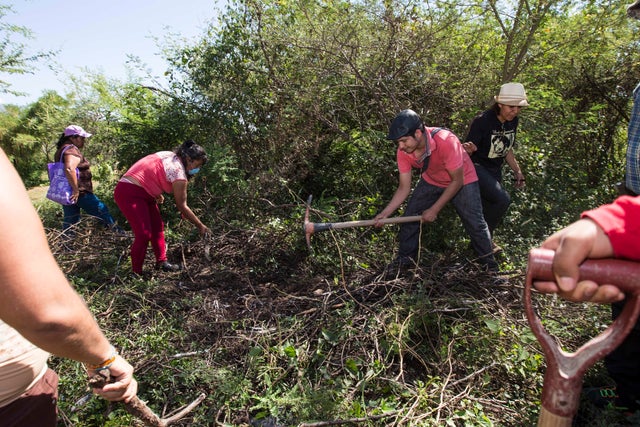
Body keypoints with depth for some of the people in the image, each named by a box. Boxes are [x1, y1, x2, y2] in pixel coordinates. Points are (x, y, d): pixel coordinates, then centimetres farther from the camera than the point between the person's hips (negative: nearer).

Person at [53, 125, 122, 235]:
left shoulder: (61, 150, 17)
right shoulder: (72, 150, -16)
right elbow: (69, 169, -32)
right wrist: (76, 190, -28)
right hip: (79, 193, -10)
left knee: (69, 220, 12)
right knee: (102, 211, 4)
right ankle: (117, 232, 15)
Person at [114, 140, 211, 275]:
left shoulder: (170, 156, 5)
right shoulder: (178, 171, -20)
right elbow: (181, 206, -15)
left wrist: (157, 194, 18)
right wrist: (200, 226, -8)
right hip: (129, 193, -11)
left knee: (157, 226, 12)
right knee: (144, 234, -15)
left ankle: (161, 262, 20)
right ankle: (136, 272, -2)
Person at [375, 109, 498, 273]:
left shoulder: (446, 141, -39)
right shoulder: (403, 152, -24)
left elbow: (457, 181, -27)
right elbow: (404, 188, -15)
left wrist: (434, 210, -25)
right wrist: (385, 213, -26)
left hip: (462, 180, -4)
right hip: (431, 181, 4)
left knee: (475, 223, -6)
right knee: (409, 216, -2)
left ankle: (488, 261, 19)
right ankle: (405, 258, 16)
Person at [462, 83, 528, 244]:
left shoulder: (513, 122, 1)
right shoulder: (482, 121, -21)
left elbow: (507, 150, 14)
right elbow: (467, 149, -21)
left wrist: (518, 172, 11)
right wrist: (469, 149, -45)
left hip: (495, 170, 7)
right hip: (477, 167, -7)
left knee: (490, 206, 13)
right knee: (503, 200, -23)